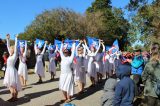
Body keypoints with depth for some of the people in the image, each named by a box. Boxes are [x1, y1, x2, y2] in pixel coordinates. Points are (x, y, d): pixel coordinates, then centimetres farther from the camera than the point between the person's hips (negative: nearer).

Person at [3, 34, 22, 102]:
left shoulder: (15, 55, -7)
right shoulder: (10, 55, 11)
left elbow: (16, 47, -12)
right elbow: (8, 46, 15)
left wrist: (16, 38, -12)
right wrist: (8, 39, 14)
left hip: (12, 71, -8)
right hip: (8, 70, 8)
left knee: (13, 85, -2)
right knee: (10, 85, 11)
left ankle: (15, 97, 6)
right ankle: (13, 96, 19)